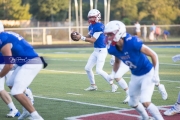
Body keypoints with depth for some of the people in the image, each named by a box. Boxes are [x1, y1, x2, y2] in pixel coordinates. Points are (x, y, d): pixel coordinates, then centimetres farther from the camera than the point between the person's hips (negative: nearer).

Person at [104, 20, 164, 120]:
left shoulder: (132, 42, -33)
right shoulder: (113, 48, -13)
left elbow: (153, 55, -23)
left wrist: (156, 73, -23)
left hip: (147, 74, -7)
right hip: (135, 76, 7)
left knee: (145, 102, -21)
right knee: (133, 103, 18)